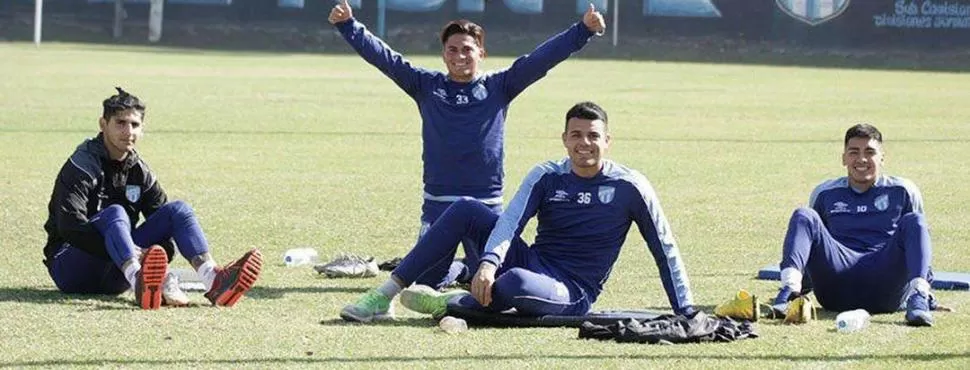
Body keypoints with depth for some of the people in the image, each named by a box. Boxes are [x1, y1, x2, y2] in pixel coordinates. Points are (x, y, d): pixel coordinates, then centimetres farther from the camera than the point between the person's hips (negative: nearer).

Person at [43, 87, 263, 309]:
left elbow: (162, 216, 8)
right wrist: (133, 255, -30)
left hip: (113, 275, 6)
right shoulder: (82, 165, -9)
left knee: (178, 210, -7)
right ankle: (139, 282, -66)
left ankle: (213, 281, -34)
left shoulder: (140, 172, 11)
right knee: (115, 213, -33)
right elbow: (70, 226, -22)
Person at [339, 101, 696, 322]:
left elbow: (665, 249, 0)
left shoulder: (630, 187, -5)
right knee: (466, 210, -16)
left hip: (571, 295, -4)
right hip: (531, 264, 4)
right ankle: (384, 296, -17)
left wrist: (687, 314, -5)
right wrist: (488, 262, -35)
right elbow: (511, 220, -14)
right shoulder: (546, 177, 2)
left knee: (514, 283, -41)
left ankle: (451, 304, -12)